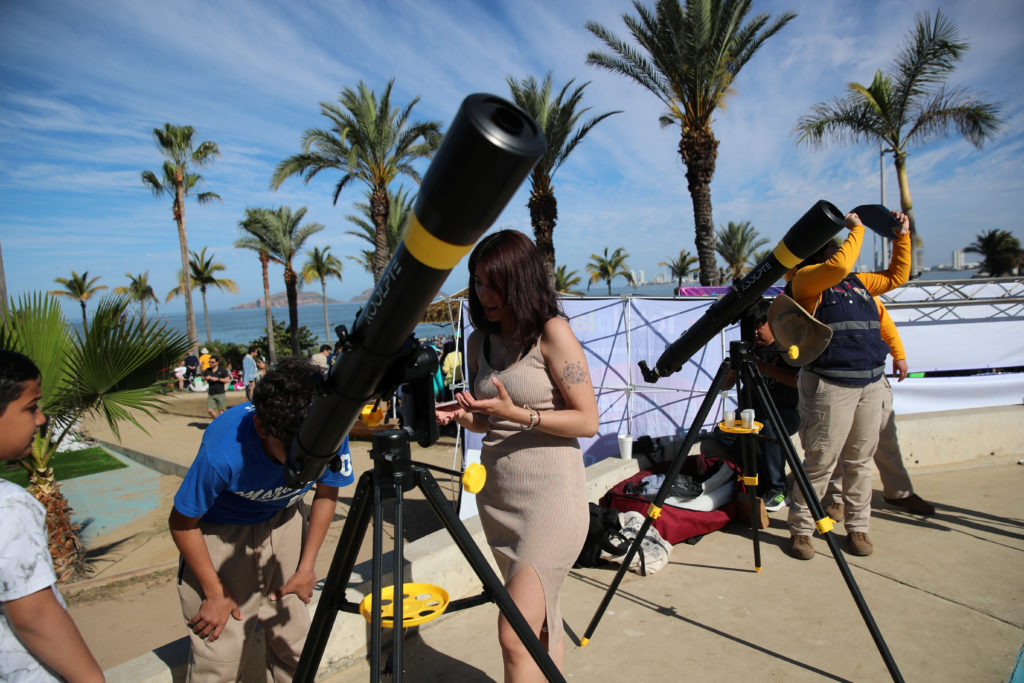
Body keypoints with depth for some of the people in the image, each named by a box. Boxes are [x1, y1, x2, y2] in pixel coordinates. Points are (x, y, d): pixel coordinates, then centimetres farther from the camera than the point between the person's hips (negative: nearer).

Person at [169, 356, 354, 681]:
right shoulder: (224, 452, -36)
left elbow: (326, 495, -4)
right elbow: (182, 523, -16)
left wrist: (306, 568, -1)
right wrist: (215, 593, -8)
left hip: (285, 521, 3)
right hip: (222, 532, -3)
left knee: (295, 643, 5)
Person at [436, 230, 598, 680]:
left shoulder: (552, 332, -10)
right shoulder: (480, 341, 9)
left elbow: (587, 421, -10)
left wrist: (518, 414, -21)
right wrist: (462, 416, -4)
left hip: (550, 495, -6)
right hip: (496, 494, 7)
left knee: (515, 634, -9)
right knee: (539, 624, 17)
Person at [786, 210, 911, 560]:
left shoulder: (858, 281, 20)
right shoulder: (805, 279, -2)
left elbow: (897, 275, 32)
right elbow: (839, 265, -20)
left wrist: (902, 237, 24)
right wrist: (857, 230, -7)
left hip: (871, 383, 7)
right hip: (830, 384, -7)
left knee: (859, 460, 13)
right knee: (821, 462, -3)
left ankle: (857, 527, 25)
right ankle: (800, 529, 9)